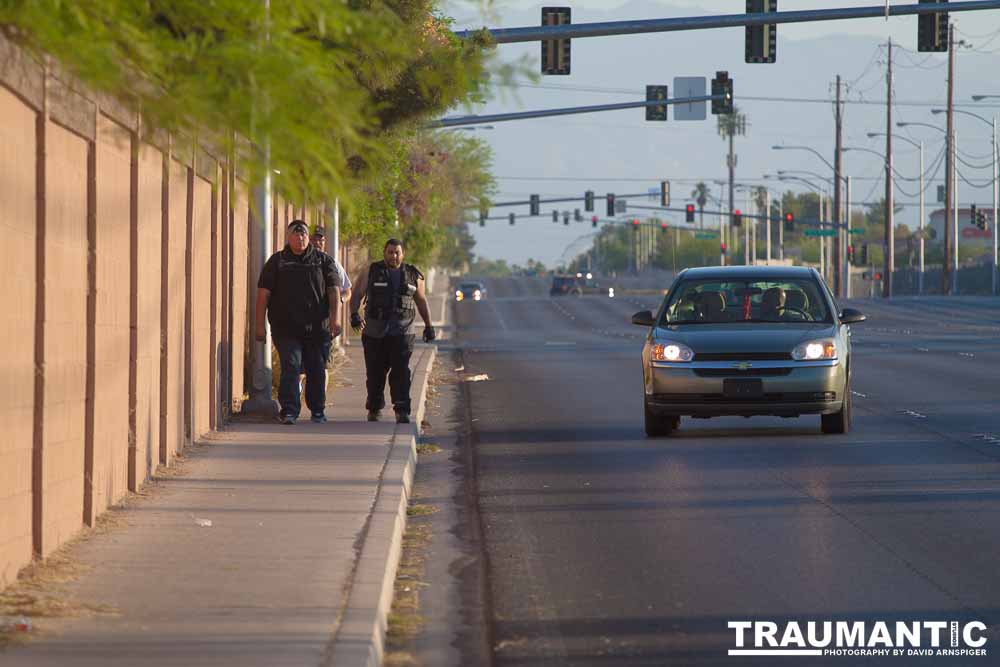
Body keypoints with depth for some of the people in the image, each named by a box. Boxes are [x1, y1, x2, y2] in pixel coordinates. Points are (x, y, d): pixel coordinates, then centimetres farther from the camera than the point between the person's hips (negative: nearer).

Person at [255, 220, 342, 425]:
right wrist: (260, 324, -2)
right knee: (290, 367, -11)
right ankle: (289, 411, -12)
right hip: (286, 327, -1)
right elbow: (263, 293, 5)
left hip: (317, 327, 1)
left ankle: (318, 411, 19)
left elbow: (334, 290, 3)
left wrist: (335, 317, -11)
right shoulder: (277, 262, 8)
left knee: (317, 369, 6)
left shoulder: (323, 260, 10)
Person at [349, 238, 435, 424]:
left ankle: (402, 411, -12)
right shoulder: (370, 272, 5)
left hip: (402, 333, 0)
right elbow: (357, 295, 1)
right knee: (375, 373, 5)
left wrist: (428, 326, 18)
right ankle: (374, 408, 20)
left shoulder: (413, 275, 11)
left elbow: (421, 301, 20)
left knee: (401, 372, -10)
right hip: (375, 332, 0)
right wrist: (354, 314, -16)